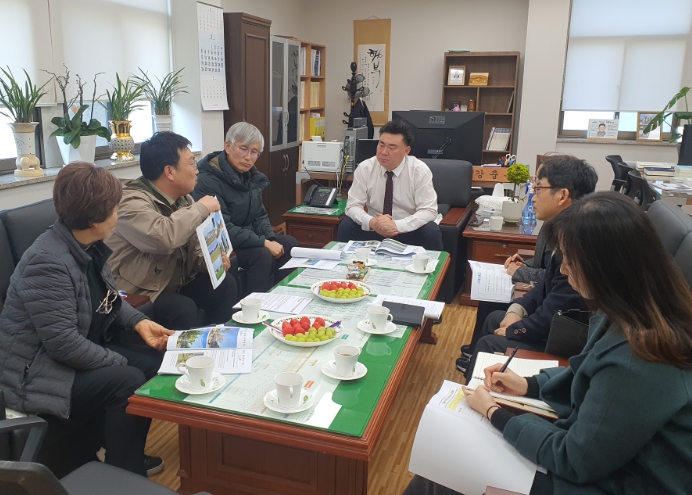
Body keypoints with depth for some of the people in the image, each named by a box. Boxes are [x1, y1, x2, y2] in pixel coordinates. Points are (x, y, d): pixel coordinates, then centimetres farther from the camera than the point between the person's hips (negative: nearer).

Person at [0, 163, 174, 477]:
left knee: (154, 359, 2)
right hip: (37, 372, -10)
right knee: (130, 383, -23)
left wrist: (138, 322, -4)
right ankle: (123, 475, -2)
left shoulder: (87, 247, 1)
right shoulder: (47, 263, -29)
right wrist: (121, 363, -21)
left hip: (79, 349, 10)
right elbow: (63, 344, -31)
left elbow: (108, 297, 14)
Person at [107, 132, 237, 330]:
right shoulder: (133, 202, -21)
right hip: (140, 295, -8)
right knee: (184, 309, -30)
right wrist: (201, 208, -24)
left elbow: (193, 248, 15)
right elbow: (163, 237, -39)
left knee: (225, 284, -8)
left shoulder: (183, 199, 5)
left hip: (178, 284, 8)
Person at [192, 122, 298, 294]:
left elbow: (260, 216, 11)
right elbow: (222, 230, -28)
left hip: (248, 238, 9)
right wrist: (264, 242, -28)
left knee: (289, 244, -2)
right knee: (263, 254, -28)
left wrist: (271, 239, -9)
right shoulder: (208, 181, -22)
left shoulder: (251, 176, 5)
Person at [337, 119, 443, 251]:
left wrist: (397, 225, -32)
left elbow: (428, 211, -16)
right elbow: (353, 206, -8)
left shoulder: (420, 171, -12)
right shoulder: (365, 168, -8)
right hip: (373, 229, 1)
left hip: (409, 231, -1)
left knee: (431, 232, -30)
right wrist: (371, 223, -31)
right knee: (346, 226, -24)